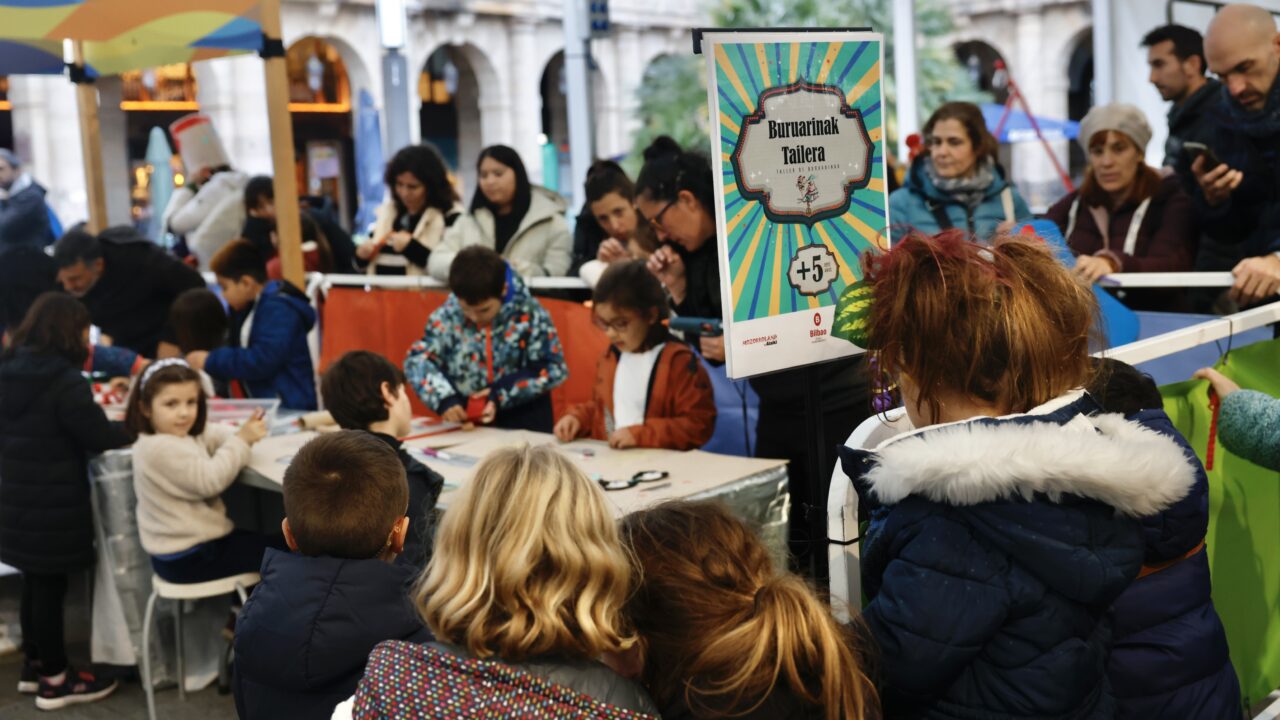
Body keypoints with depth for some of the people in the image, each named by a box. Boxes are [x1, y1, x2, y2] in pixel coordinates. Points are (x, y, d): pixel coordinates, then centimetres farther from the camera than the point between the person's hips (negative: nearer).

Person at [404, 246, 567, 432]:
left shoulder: (528, 315, -15)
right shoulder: (448, 314, -9)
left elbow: (552, 368, -12)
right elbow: (417, 359, -7)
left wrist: (502, 394, -21)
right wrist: (444, 398, -24)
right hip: (464, 420, 2)